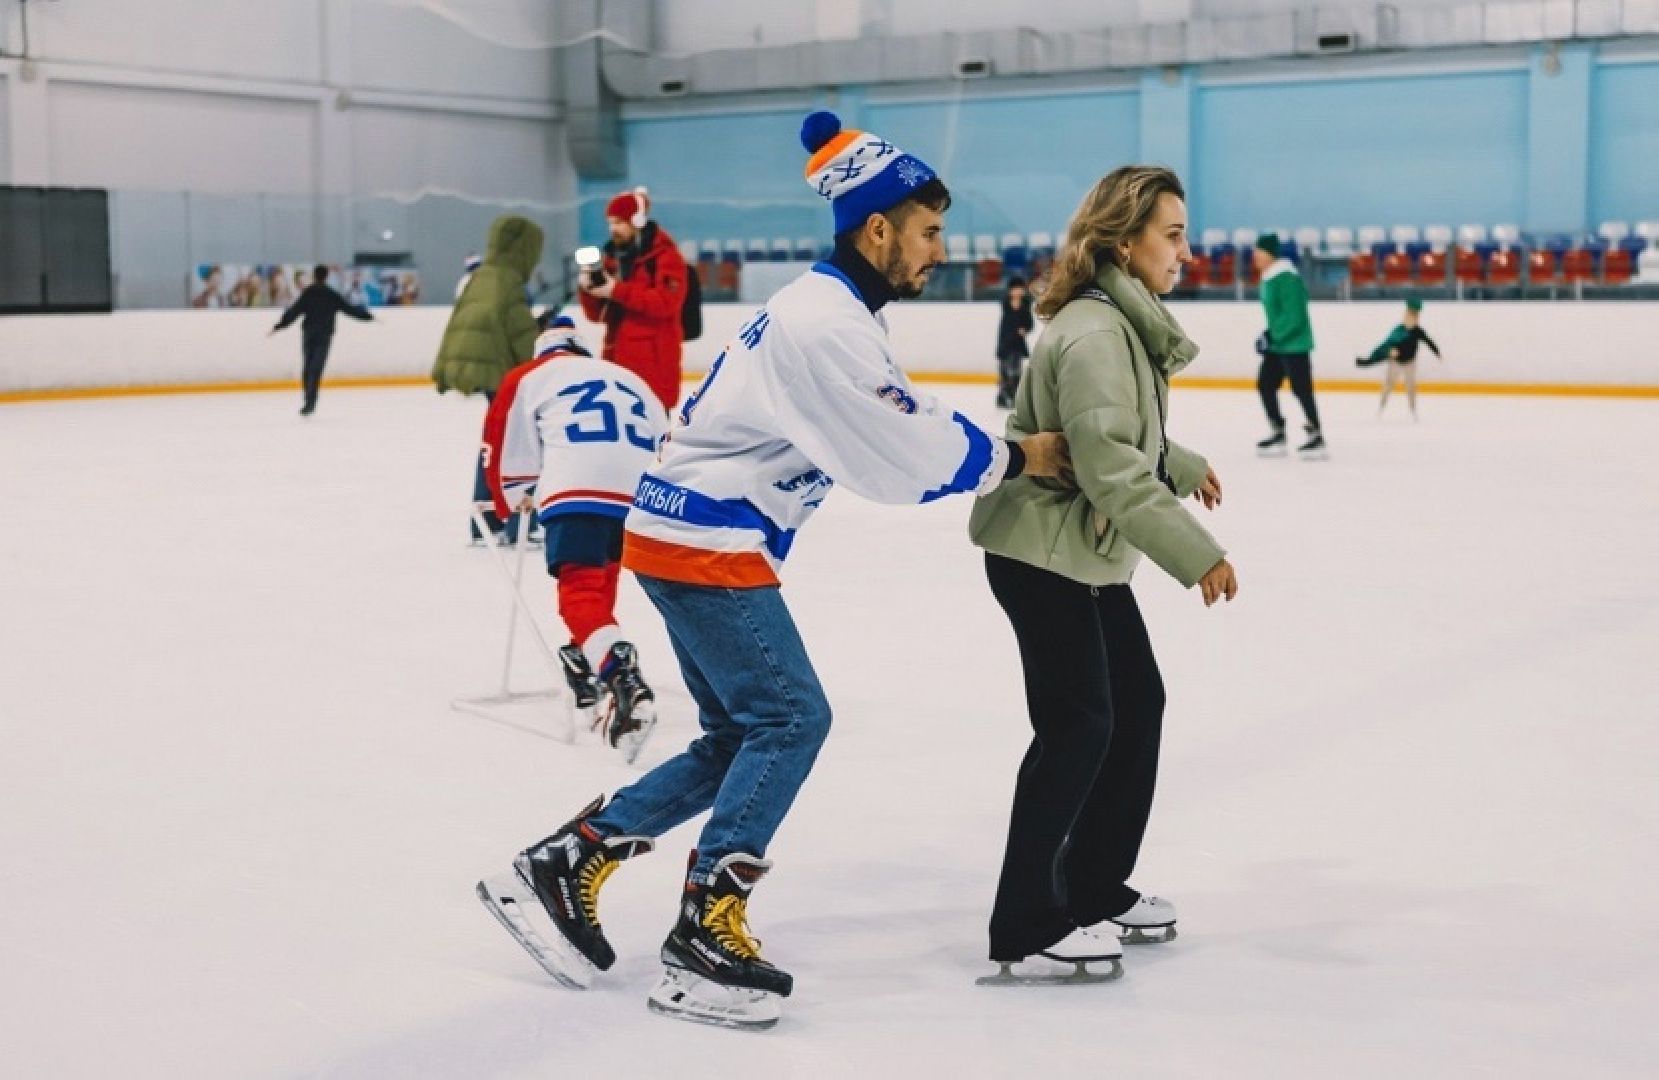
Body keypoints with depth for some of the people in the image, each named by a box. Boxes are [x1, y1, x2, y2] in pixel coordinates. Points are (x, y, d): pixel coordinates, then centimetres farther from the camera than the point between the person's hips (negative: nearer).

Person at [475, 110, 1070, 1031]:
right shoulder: (821, 324, -20)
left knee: (742, 737, 13)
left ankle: (563, 867, 17)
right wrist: (1015, 459, -10)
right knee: (789, 720, -8)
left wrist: (1006, 448, 0)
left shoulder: (835, 309, 13)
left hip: (694, 538, 10)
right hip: (703, 545, -10)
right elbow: (898, 459, -22)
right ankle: (703, 939, -5)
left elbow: (910, 422, 13)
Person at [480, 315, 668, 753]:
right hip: (645, 494, 5)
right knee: (601, 580, 25)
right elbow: (665, 442, 35)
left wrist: (511, 499, 39)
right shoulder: (631, 379, 34)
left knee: (580, 590, -10)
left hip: (578, 488, -4)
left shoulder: (529, 377, 23)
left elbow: (503, 442, 23)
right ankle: (590, 681, 27)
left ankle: (623, 682, -34)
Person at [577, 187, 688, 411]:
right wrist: (589, 290, -5)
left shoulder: (665, 255, -7)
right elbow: (597, 315, 17)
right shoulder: (613, 257, 16)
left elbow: (666, 301, -22)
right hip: (617, 359, 8)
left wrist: (618, 291, -21)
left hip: (653, 360, -8)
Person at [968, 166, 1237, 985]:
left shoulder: (1128, 319, 10)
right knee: (1078, 726, -9)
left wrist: (1186, 467, 38)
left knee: (1138, 703, 15)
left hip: (1089, 553, 10)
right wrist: (1193, 552, -30)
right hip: (1042, 553, -10)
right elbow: (1107, 465, -29)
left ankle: (1095, 889, 27)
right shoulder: (1093, 330, -22)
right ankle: (1025, 927, -1)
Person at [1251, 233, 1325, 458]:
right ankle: (1278, 434, 18)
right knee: (1265, 384, 10)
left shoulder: (1287, 279, -19)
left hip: (1295, 344, -10)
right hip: (1277, 344, 10)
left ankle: (1316, 437, 4)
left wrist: (1272, 336, -21)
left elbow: (1293, 316, -24)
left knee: (1301, 389, -5)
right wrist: (1269, 336, 11)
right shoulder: (1269, 278, 11)